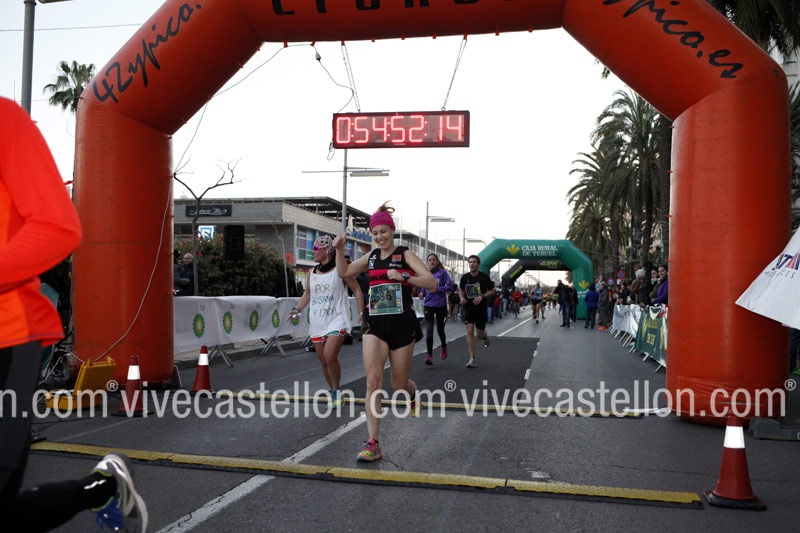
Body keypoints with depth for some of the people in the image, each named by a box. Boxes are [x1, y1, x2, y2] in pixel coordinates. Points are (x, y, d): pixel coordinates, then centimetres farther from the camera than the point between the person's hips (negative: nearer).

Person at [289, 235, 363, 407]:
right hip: (317, 322, 6)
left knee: (330, 357, -20)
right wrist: (297, 309, 7)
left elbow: (357, 290, -1)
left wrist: (362, 312, -8)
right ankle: (333, 393, 25)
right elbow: (307, 293, 21)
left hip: (336, 320, -6)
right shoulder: (312, 273, 10)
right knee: (323, 360, 8)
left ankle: (336, 390, 2)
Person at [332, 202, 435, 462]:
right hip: (375, 323, 3)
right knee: (373, 380, -11)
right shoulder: (371, 256, 12)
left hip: (402, 323, -3)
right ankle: (373, 444, -10)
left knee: (399, 384, 8)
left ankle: (413, 393, 48)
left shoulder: (405, 254, -2)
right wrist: (339, 250, 9)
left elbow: (431, 282, -10)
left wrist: (403, 276, -22)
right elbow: (343, 272, 24)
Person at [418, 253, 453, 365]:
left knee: (440, 329, 11)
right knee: (429, 330, -9)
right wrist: (422, 293, -2)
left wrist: (437, 289, -19)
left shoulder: (442, 272, -3)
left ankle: (444, 347, 41)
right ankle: (429, 355, -7)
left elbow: (450, 287, -8)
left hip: (441, 305, -2)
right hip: (428, 305, 2)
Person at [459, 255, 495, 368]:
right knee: (470, 331, -12)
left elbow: (492, 291, -1)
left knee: (480, 335, 3)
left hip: (481, 308, -2)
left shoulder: (484, 277, -7)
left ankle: (485, 336, 43)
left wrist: (482, 296, -18)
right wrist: (462, 297, -3)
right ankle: (472, 359, -8)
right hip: (468, 308, 2)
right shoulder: (465, 277, 1)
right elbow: (461, 289, 18)